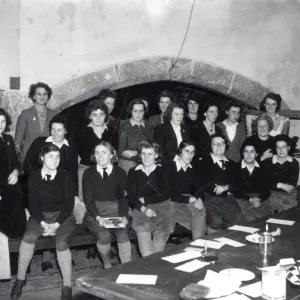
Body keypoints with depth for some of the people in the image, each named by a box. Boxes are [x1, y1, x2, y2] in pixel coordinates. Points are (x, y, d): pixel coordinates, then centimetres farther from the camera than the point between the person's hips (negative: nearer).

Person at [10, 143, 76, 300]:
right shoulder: (34, 177, 1)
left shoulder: (66, 176, -4)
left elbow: (69, 203, -6)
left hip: (63, 216, -2)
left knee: (61, 243, -27)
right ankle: (20, 279, -7)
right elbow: (32, 203, -2)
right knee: (28, 237, -25)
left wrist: (56, 224, -17)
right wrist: (43, 223, -17)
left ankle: (67, 287, -13)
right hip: (40, 216, 2)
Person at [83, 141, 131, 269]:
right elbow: (88, 199, -3)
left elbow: (123, 197, 4)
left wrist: (123, 216, -14)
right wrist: (97, 217, -20)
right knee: (104, 235, -28)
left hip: (114, 211, 1)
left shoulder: (120, 173, 7)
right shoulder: (89, 173, 3)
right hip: (94, 212, -1)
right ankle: (107, 265, -2)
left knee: (122, 233, -28)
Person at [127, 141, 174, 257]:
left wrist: (145, 199, -1)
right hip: (142, 210, 1)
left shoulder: (162, 171, 11)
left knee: (161, 234, -26)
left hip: (162, 208, 0)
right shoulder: (133, 172, 15)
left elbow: (165, 194, 1)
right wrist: (143, 208, -12)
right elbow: (131, 196, 4)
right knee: (143, 232, -28)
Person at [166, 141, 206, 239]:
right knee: (199, 213, -30)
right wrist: (188, 199, -15)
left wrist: (199, 199, -12)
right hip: (174, 203, -5)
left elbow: (197, 189, 12)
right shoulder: (169, 168, 0)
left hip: (191, 201, 5)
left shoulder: (192, 170, 19)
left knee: (200, 209, -29)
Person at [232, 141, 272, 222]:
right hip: (243, 199, -2)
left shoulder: (262, 168, 13)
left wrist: (260, 199, -13)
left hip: (261, 199, 3)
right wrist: (249, 199, -14)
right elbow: (235, 190, 0)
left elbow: (267, 189, 8)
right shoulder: (236, 168, 4)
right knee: (250, 220, -29)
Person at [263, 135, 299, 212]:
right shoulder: (268, 162, 0)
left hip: (289, 195, 0)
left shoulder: (294, 163, 3)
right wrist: (280, 185, -12)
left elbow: (293, 185, -4)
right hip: (272, 193, 0)